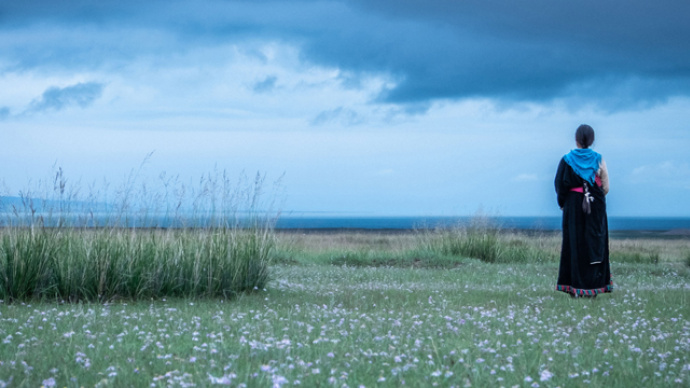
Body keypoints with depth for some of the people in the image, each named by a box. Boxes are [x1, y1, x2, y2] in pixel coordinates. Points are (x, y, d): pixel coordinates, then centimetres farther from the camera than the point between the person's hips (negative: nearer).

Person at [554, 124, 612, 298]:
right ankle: (594, 285, 6)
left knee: (574, 244, 5)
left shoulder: (567, 160, -5)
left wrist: (563, 204, 9)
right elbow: (606, 187, -1)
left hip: (573, 206, 0)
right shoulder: (598, 159, -3)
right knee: (595, 243, 7)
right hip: (596, 207, 1)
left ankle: (575, 286, 2)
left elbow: (560, 186, -6)